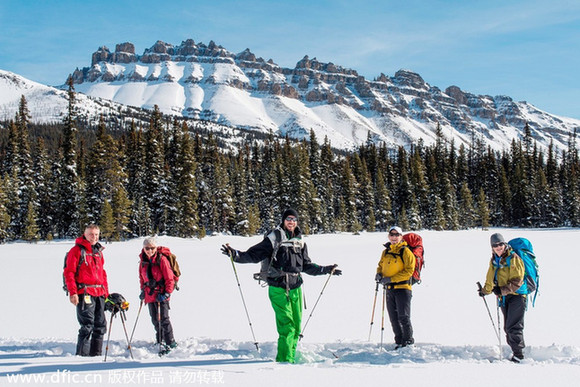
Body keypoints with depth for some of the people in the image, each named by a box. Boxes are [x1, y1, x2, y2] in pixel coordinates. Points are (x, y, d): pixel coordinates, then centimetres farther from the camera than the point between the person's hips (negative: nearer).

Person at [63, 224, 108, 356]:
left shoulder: (98, 251, 19)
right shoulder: (77, 250, -3)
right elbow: (69, 272, -7)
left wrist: (105, 290, 19)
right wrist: (72, 292, -15)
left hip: (99, 293, 7)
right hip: (84, 293, -7)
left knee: (100, 325, 9)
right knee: (87, 325, -10)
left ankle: (96, 353, 18)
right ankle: (82, 354, -3)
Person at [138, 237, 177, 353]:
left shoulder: (162, 259, -12)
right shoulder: (143, 260, 6)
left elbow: (170, 278, -11)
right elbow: (142, 277, 21)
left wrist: (167, 293, -14)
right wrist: (143, 290, 15)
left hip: (161, 294, -6)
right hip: (150, 294, 6)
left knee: (163, 319, -9)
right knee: (155, 320, 14)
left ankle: (170, 343, -2)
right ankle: (160, 341, 27)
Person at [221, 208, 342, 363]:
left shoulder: (300, 242, 15)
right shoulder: (273, 239, -2)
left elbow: (307, 266, 24)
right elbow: (253, 255, -4)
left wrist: (326, 270, 25)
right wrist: (235, 254, -19)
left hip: (295, 288, 6)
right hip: (278, 289, -6)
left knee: (296, 327, 7)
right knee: (287, 326, -13)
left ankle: (291, 357, 18)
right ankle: (285, 360, -8)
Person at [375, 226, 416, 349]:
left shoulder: (405, 251, -7)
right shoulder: (385, 252, 13)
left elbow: (409, 271, -14)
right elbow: (381, 265, 26)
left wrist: (390, 279, -19)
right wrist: (379, 274, 2)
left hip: (403, 288, -6)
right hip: (389, 289, 6)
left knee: (403, 317, -9)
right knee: (394, 318, 10)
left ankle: (408, 341, 3)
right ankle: (399, 342, 19)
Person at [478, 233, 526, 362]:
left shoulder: (514, 258, -11)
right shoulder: (494, 260, 12)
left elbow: (516, 281, -17)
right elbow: (491, 278, 29)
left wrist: (502, 290, -24)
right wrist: (485, 290, 38)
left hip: (516, 295, -7)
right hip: (504, 298, 7)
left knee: (513, 327, -12)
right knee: (507, 328, 5)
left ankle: (518, 354, -7)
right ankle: (516, 351, 11)